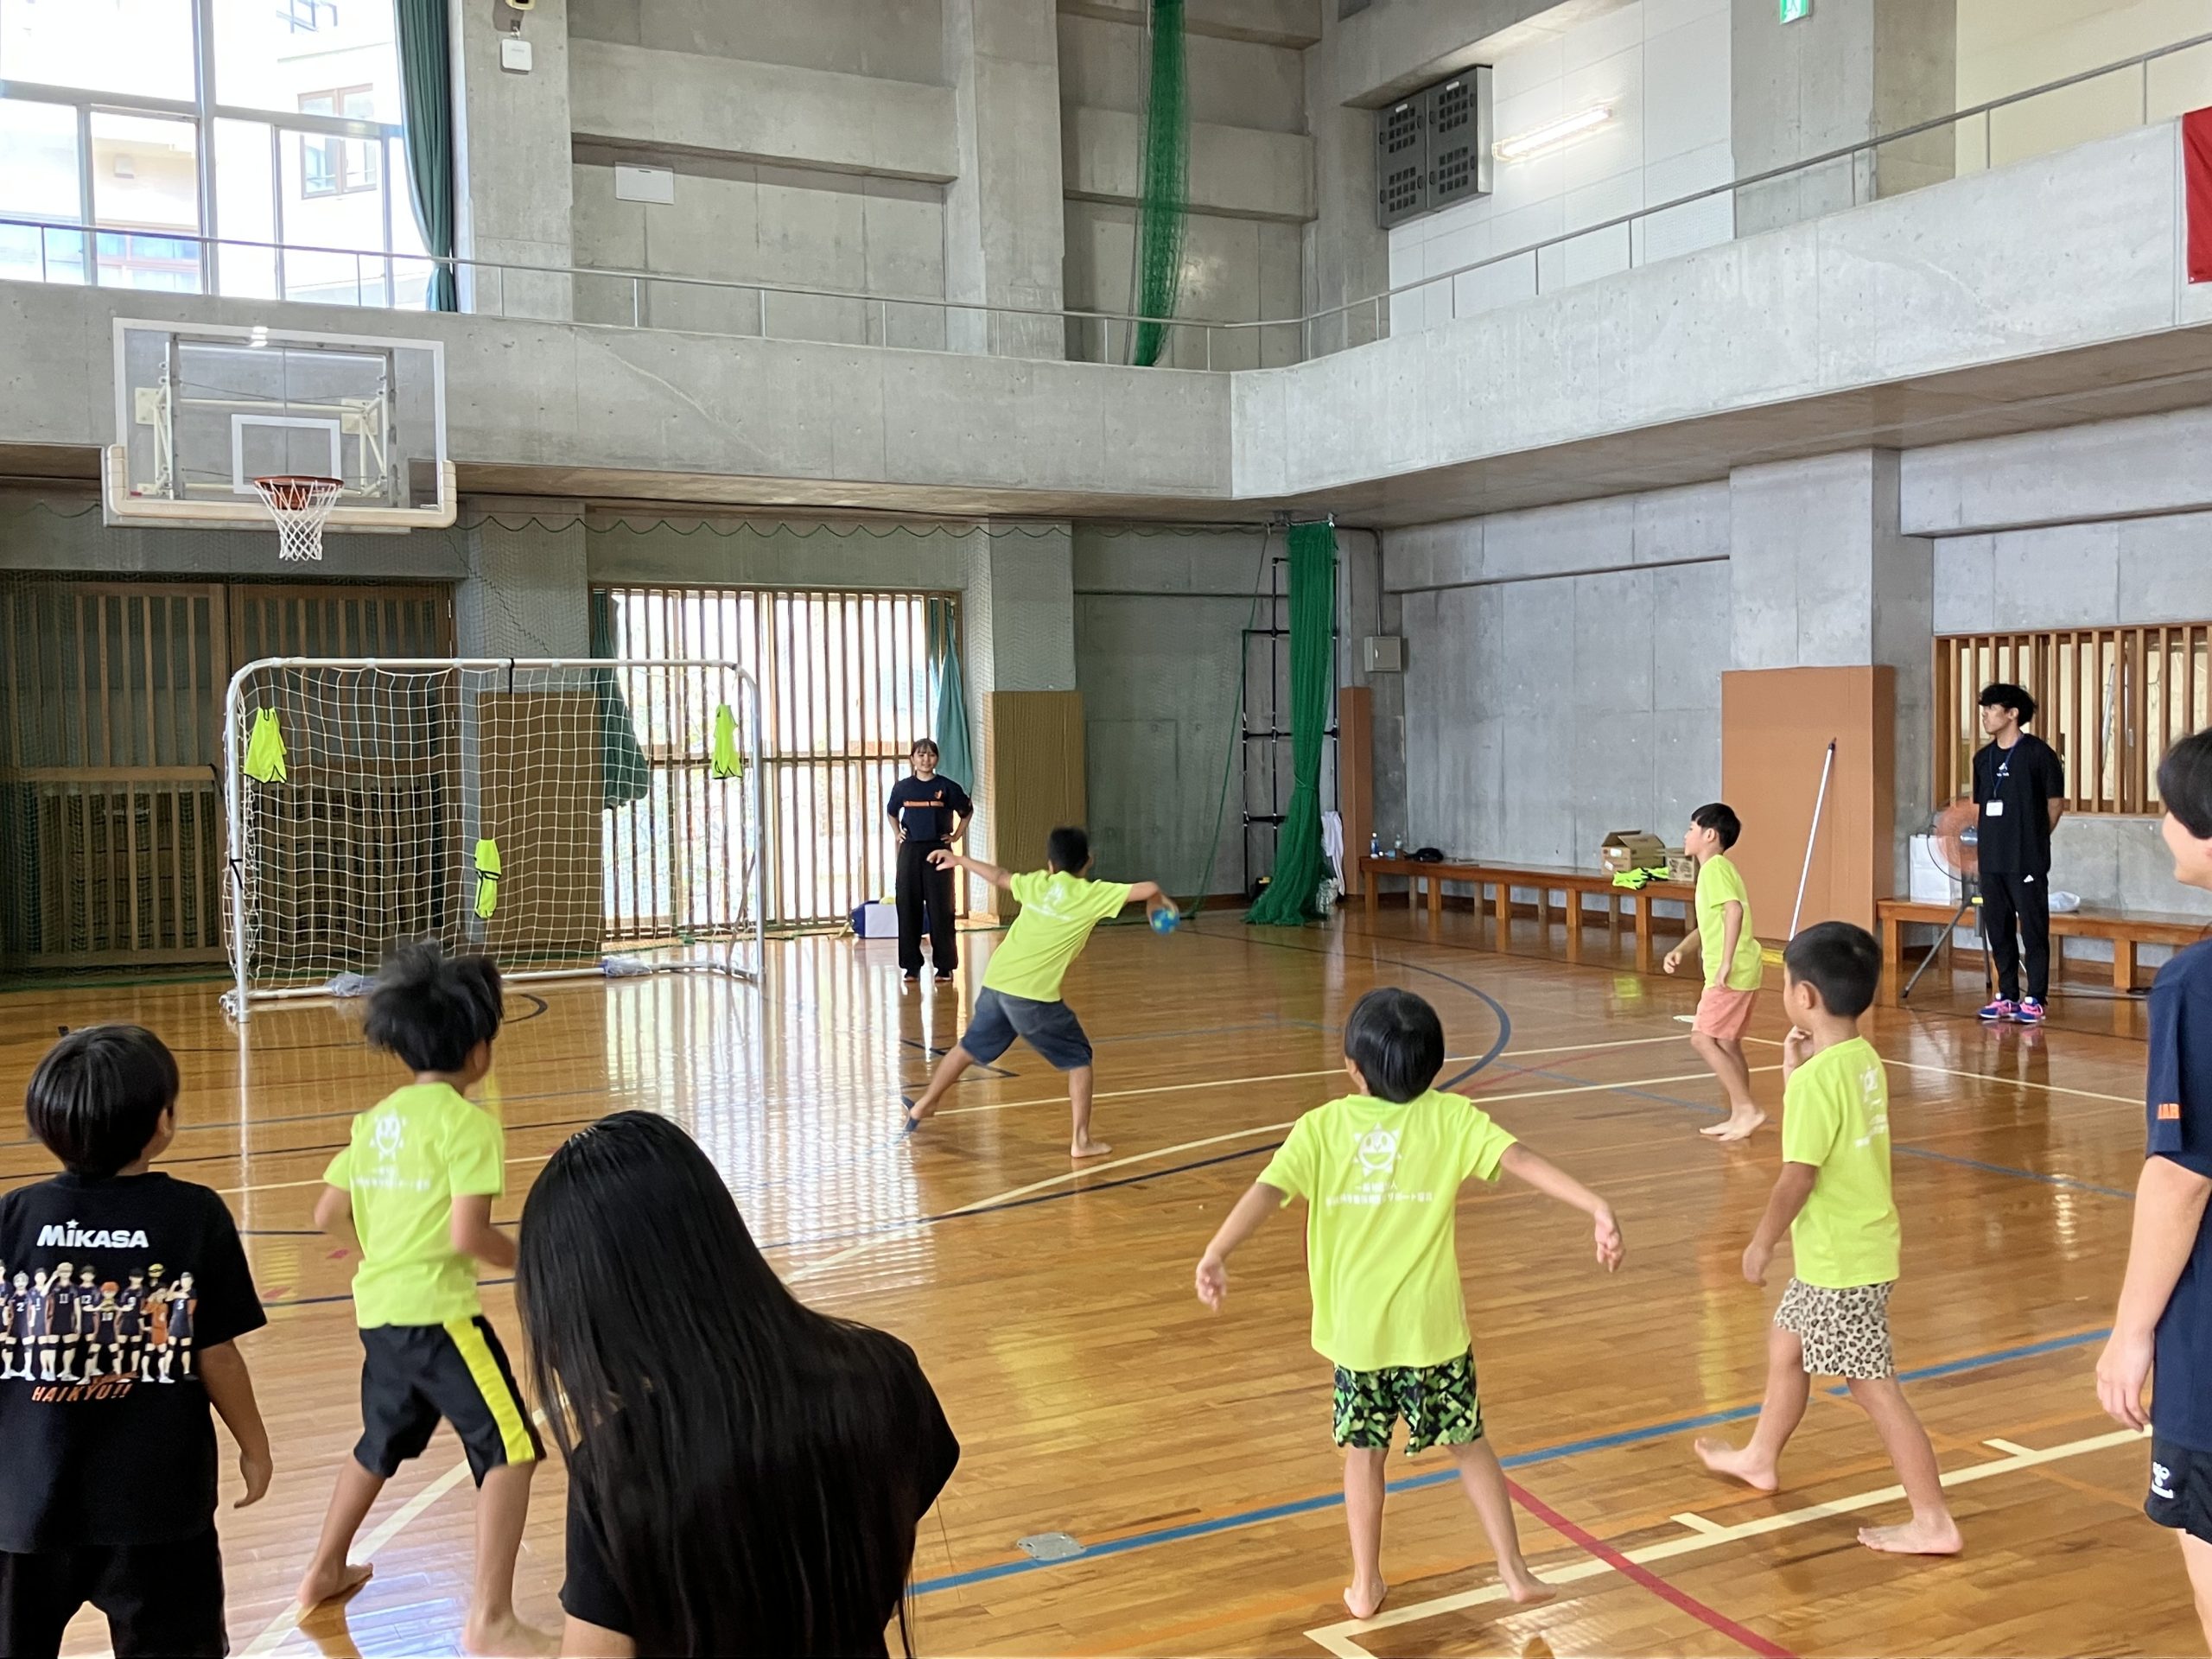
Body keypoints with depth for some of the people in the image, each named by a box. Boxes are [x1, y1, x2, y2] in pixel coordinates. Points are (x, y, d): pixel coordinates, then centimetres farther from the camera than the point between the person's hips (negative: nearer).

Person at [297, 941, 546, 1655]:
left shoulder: (376, 1118, 10)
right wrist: (531, 1260, -2)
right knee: (511, 1448, -3)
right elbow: (469, 1236, -19)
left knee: (382, 1443, 29)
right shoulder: (468, 1121, -13)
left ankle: (325, 1571, 44)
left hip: (379, 1308, 8)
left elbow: (329, 1216, 14)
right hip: (437, 1311, -8)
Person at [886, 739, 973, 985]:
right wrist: (898, 833, 9)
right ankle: (912, 966, 9)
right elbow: (892, 813, 23)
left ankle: (944, 965, 6)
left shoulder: (947, 787, -1)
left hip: (938, 851, -2)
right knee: (908, 908, 2)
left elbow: (967, 811, 13)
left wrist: (957, 835, 6)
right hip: (910, 851, 2)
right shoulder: (902, 787, 5)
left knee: (940, 909, -1)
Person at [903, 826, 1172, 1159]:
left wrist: (958, 860, 42)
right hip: (1034, 995, -5)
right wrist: (1158, 902, 15)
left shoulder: (1036, 883, 11)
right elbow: (1148, 888, -9)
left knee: (969, 1048, 26)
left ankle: (923, 1106, 41)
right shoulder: (1092, 894, -3)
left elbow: (999, 877, 26)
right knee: (1079, 1059, 12)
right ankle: (1081, 1141, 7)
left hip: (996, 982, 5)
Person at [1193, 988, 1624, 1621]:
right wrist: (1597, 1207, -18)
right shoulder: (1451, 1118, -4)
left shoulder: (1322, 1126, -3)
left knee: (1364, 1452, 16)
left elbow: (1267, 1190, -14)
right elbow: (1523, 1160, -14)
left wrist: (1215, 1254, -23)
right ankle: (1514, 1571, 23)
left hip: (1357, 1327, 0)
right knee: (1469, 1445, 17)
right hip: (1432, 1326, 0)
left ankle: (1365, 1585, 24)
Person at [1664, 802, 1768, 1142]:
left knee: (1703, 1038, -10)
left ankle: (1748, 1108, -9)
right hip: (1740, 971, 10)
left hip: (1732, 973, -10)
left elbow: (1734, 910, -27)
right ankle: (1739, 1116, 18)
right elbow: (1709, 926, 24)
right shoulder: (1717, 868, 19)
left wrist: (1725, 963, -29)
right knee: (1726, 1043, 13)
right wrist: (1682, 950, 9)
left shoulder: (1715, 867, -12)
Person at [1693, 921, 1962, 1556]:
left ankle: (1932, 1522, 8)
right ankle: (1760, 1458, 44)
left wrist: (1761, 1242, -8)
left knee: (1874, 1388, -1)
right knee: (1785, 1345, 25)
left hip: (1841, 1264, -10)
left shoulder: (1818, 1077, -23)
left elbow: (1798, 1176, -21)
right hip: (1859, 1247, 10)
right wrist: (1794, 1070, 4)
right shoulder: (1864, 1059, 3)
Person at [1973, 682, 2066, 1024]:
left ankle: (2035, 999, 6)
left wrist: (2034, 840, 5)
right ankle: (2007, 996, 19)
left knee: (2034, 930, 0)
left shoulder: (2038, 753, -7)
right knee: (1997, 929, 10)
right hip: (1991, 860, 6)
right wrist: (1983, 840, 9)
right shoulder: (1983, 758, 11)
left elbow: (2056, 804, -1)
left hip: (2027, 861, -6)